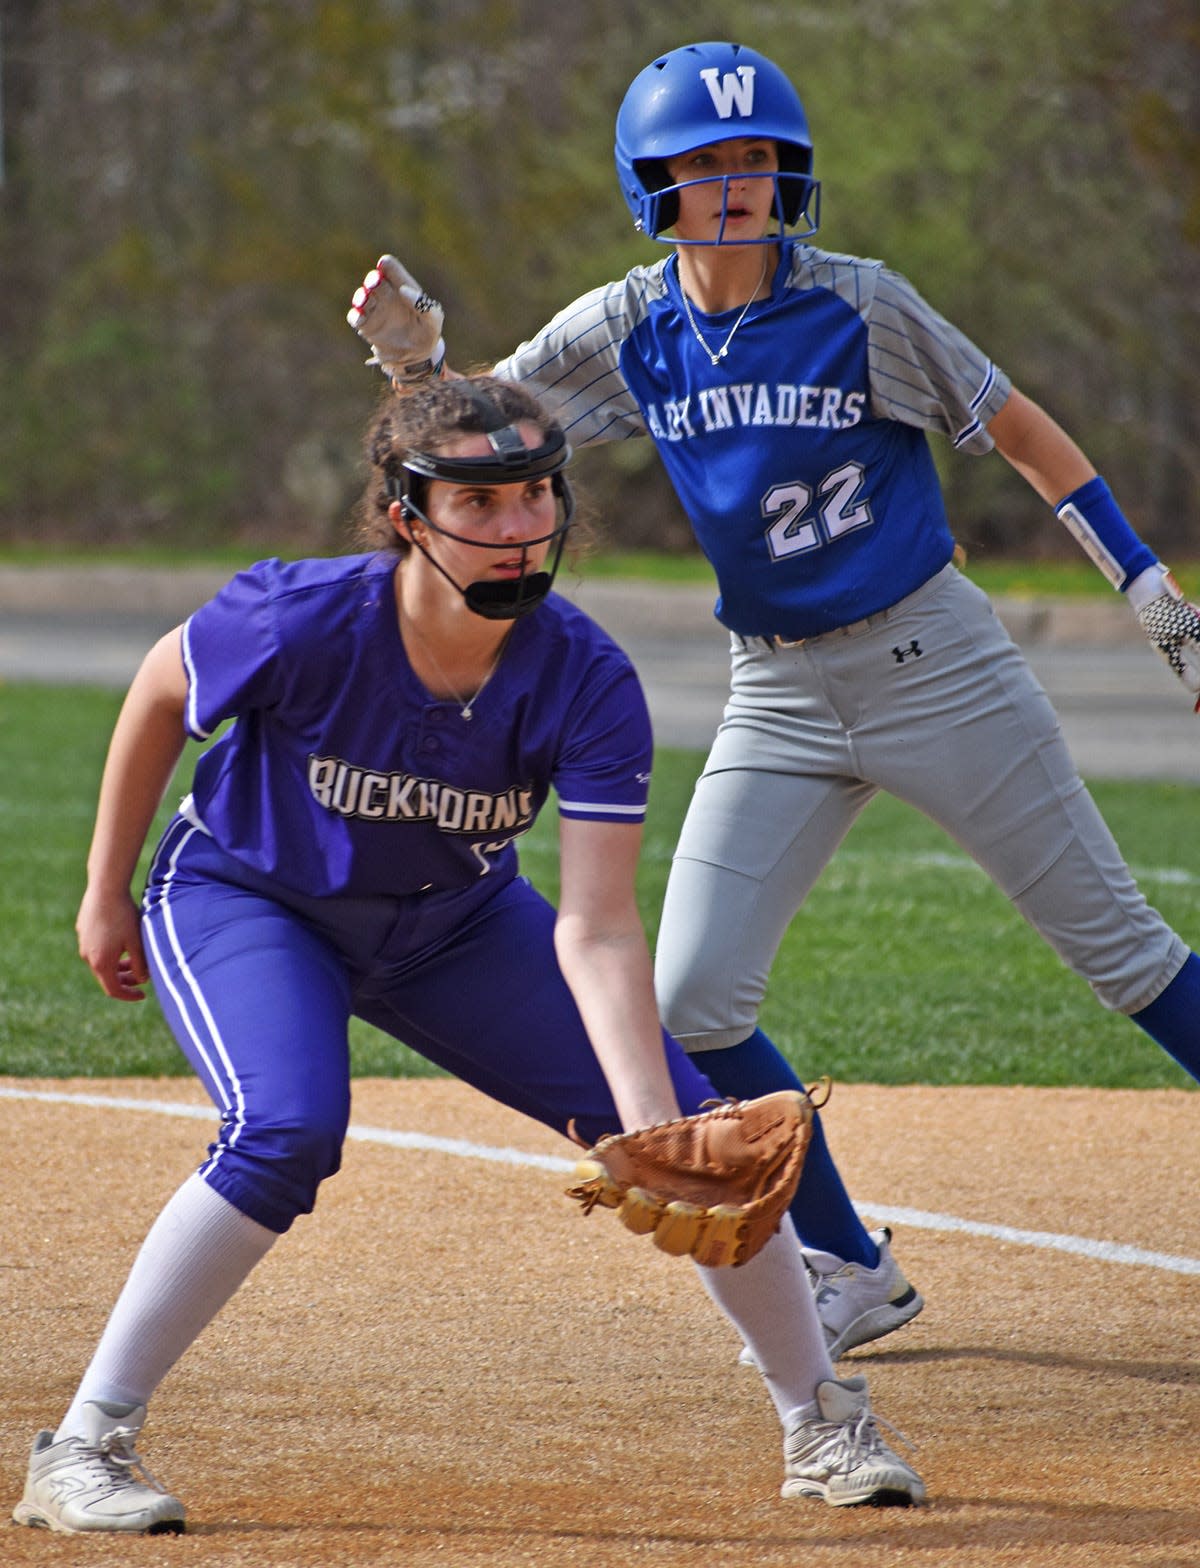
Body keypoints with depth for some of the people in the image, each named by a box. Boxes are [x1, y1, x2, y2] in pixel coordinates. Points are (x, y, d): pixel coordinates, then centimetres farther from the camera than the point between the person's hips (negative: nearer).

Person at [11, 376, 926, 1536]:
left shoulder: (587, 684, -27)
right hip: (244, 902, -3)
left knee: (686, 1119, -4)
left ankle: (822, 1425, 18)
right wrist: (106, 892, -1)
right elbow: (162, 690, -10)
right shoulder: (301, 622, -32)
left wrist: (652, 1134, -44)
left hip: (454, 922, 3)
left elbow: (595, 930, -31)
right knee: (288, 1131, -32)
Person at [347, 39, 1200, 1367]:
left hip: (932, 660, -4)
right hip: (778, 700, 4)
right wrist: (415, 359, -19)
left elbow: (1018, 432, -4)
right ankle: (851, 1274, 9)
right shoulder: (625, 334, -2)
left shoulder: (859, 307, -12)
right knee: (692, 1007, -6)